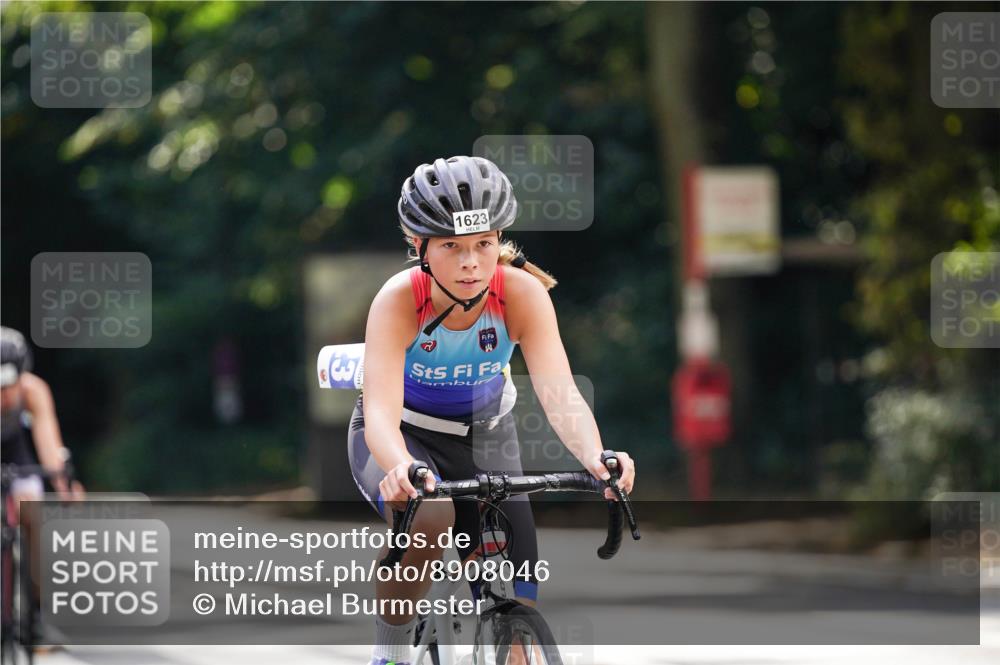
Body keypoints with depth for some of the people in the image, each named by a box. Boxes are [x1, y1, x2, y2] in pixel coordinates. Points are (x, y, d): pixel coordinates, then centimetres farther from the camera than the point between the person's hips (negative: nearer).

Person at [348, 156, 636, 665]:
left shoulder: (523, 293, -27)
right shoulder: (400, 299, -31)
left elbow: (559, 392, -37)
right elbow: (382, 410, -42)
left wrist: (595, 458, -58)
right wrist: (401, 468, -64)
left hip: (484, 433, 3)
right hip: (403, 435, -3)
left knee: (515, 599, -8)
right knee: (427, 518, -35)